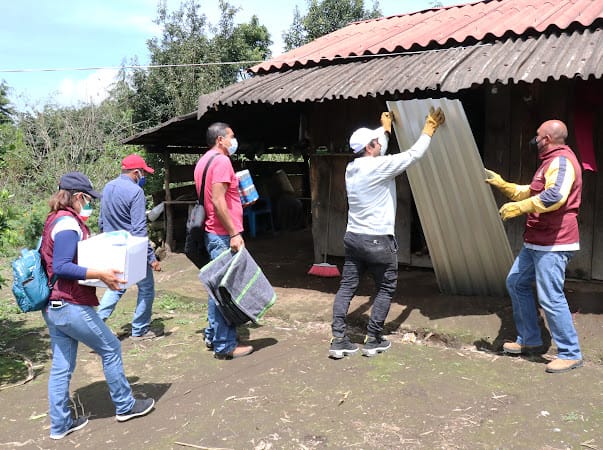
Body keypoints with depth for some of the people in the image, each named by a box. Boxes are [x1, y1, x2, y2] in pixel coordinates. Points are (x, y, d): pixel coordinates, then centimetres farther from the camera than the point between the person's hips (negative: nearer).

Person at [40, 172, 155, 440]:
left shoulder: (55, 220, 13)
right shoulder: (68, 223, -17)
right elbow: (61, 267, -24)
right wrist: (100, 274, -27)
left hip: (53, 307, 10)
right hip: (71, 307, -9)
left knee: (61, 366, 14)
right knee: (111, 349, 6)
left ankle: (60, 424, 22)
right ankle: (125, 406, 19)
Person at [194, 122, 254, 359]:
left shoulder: (204, 161, 17)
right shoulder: (221, 161, -13)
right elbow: (218, 201, -21)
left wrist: (238, 200, 21)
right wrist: (234, 234, -20)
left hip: (212, 233, 10)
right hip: (223, 235, -10)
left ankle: (213, 336, 27)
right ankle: (225, 345, 1)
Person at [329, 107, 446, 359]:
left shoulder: (352, 168, 6)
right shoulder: (379, 166, -16)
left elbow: (375, 148, 26)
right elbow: (414, 154, -8)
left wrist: (385, 128, 40)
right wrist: (430, 128, 5)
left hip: (353, 237, 7)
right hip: (378, 240, -7)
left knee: (347, 287, 9)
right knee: (386, 289, 9)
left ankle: (338, 341, 8)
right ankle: (373, 340, 14)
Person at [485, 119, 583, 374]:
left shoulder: (561, 161, -14)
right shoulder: (551, 162, 21)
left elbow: (555, 195, -33)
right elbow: (530, 192, 33)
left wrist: (518, 207, -27)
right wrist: (500, 183, 29)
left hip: (553, 244, -11)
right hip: (536, 242, 11)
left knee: (550, 298, -10)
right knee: (516, 283, 16)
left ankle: (570, 354, 3)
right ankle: (529, 340, 25)